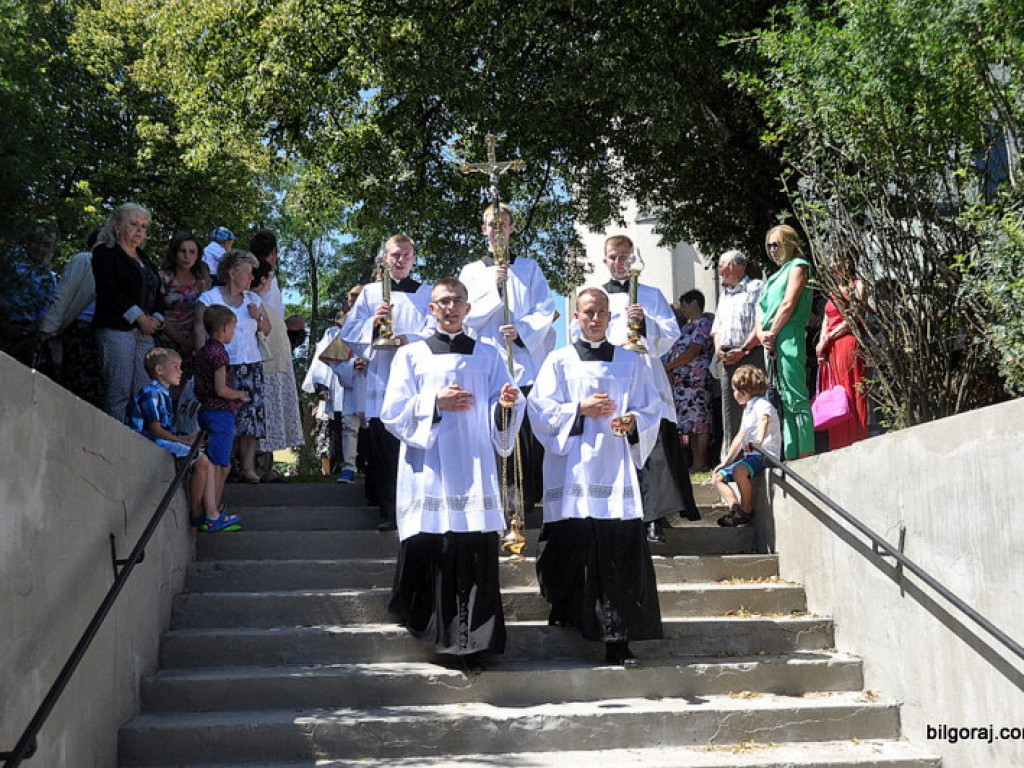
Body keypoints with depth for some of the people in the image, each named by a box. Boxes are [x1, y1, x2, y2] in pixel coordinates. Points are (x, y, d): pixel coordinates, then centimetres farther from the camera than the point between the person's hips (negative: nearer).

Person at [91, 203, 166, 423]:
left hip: (145, 331, 7)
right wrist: (139, 318, -14)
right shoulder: (105, 252, 2)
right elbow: (109, 290, -11)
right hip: (116, 329, -7)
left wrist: (156, 318, 3)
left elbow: (156, 292, 23)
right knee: (120, 391, -11)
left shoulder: (144, 258, 24)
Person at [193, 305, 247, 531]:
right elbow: (221, 389, -21)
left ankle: (216, 511, 22)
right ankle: (213, 518, -3)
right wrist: (239, 395, -2)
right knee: (218, 465, -5)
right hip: (220, 412, -9)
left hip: (205, 409, 9)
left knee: (224, 464, 17)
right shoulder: (219, 352, -14)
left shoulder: (202, 352, 14)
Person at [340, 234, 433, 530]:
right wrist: (373, 323, -11)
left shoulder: (427, 293, 15)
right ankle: (388, 513, 1)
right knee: (383, 448, -3)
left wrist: (409, 339, -17)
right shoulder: (370, 292, 16)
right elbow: (348, 332, 8)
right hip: (381, 380, 0)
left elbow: (436, 331, 1)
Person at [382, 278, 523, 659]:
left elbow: (499, 423, 11)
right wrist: (434, 403, -12)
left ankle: (475, 638, 2)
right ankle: (430, 626, 8)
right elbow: (392, 413, 2)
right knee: (427, 548, -8)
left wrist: (507, 405, -11)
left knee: (477, 553, -6)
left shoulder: (487, 355, 15)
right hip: (428, 470, -1)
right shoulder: (411, 355, 11)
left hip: (473, 470, 1)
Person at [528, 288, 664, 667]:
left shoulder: (631, 362, 15)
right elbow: (540, 408, 1)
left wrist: (634, 421, -8)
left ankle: (618, 640, -8)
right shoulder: (559, 361, 10)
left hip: (616, 466, 1)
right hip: (573, 468, -1)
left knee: (621, 552, -8)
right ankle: (570, 613, 17)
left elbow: (652, 409, 13)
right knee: (574, 547, -6)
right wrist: (580, 410, -11)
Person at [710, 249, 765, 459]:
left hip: (750, 355, -7)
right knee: (729, 408, 3)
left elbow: (761, 324, -8)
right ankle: (729, 456, 5)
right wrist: (718, 347, 6)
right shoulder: (724, 294, 26)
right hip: (726, 359, 7)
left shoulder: (756, 288, 2)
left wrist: (742, 350, -14)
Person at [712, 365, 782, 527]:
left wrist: (759, 440, -53)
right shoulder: (747, 409, 23)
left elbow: (764, 419, -33)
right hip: (750, 456, 10)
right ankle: (735, 508, -12)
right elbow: (740, 437, 28)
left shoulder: (761, 404, -9)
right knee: (718, 477, 4)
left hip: (765, 454, -10)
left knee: (739, 470, -36)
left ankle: (747, 511, -22)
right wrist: (726, 461, 26)